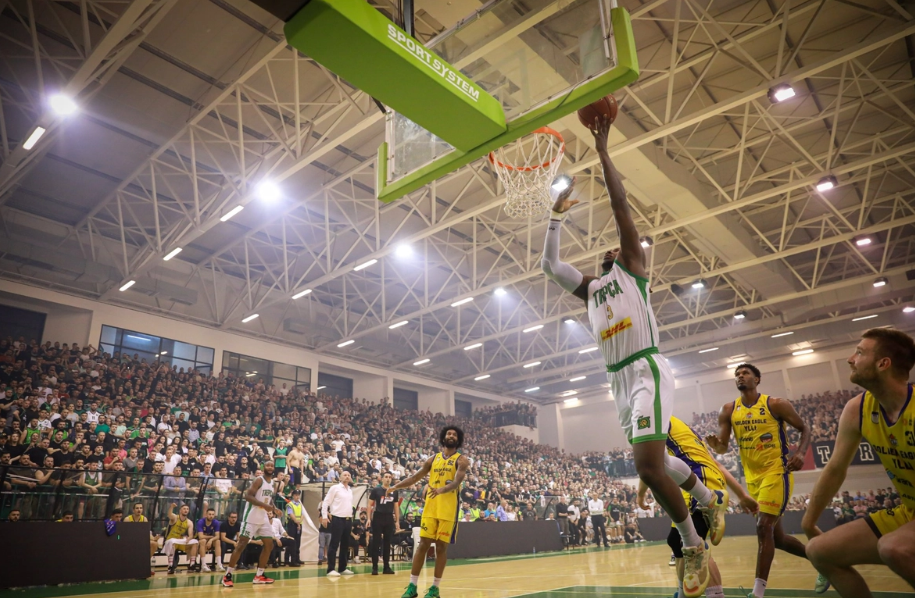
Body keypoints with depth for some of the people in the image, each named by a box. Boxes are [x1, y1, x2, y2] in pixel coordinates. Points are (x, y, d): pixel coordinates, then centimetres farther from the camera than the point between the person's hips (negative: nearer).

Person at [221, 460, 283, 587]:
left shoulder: (272, 482, 11)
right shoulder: (259, 480, -13)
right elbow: (248, 496, -23)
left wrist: (274, 509, 6)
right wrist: (264, 505, -28)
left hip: (263, 518, 8)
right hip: (252, 517, -8)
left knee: (269, 545, 8)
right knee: (241, 545, -8)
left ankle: (259, 576, 16)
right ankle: (227, 575, 1)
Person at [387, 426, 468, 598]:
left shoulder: (461, 460, -2)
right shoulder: (433, 459, 11)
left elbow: (456, 482, -19)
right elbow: (415, 477, 13)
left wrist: (442, 490, -37)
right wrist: (395, 487, 3)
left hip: (449, 509, -3)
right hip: (430, 507, 3)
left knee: (441, 547, 2)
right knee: (423, 544, 3)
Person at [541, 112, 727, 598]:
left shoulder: (632, 267, 7)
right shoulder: (590, 288, 22)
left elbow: (621, 207, -1)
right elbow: (549, 264, 17)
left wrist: (602, 151, 0)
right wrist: (558, 214, 20)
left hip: (647, 371, -8)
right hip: (619, 380, 8)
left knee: (647, 464, -19)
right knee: (655, 461, 19)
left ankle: (693, 546, 2)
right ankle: (710, 499, 45)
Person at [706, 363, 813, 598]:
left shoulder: (775, 404, -7)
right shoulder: (728, 410, 3)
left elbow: (804, 428, 1)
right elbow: (723, 448, 1)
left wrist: (800, 453, -18)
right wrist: (715, 444, -23)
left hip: (776, 472, -5)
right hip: (753, 477, 6)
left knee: (763, 527, -16)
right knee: (776, 536, 15)